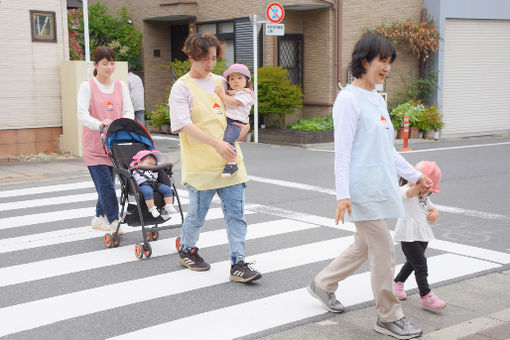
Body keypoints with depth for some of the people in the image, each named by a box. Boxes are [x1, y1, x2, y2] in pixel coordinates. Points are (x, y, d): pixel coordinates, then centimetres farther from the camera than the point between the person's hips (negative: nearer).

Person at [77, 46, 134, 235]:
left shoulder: (120, 86, 10)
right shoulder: (87, 87, -4)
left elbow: (128, 111, 5)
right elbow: (82, 114, -14)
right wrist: (99, 124, -32)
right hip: (94, 144, -4)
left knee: (107, 183, 9)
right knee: (105, 184, -10)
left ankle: (100, 218, 25)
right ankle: (114, 221, -6)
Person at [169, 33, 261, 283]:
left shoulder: (220, 82, 12)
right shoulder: (182, 87, -6)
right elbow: (185, 125, -17)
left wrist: (245, 125, 5)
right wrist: (216, 143, -27)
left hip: (229, 160, 5)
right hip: (200, 164, -5)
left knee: (235, 213, 0)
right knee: (197, 213, 9)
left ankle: (239, 264, 3)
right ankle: (187, 250, 35)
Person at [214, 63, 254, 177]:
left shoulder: (245, 94, -1)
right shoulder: (230, 93, 29)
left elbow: (233, 102, -13)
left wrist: (221, 94, -4)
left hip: (235, 122, -9)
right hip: (225, 121, 9)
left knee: (228, 139, -30)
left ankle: (232, 164, -31)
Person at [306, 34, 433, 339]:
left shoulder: (378, 100, 16)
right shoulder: (349, 99, -11)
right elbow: (342, 151, -15)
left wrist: (415, 175, 20)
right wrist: (343, 194, -19)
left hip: (381, 187, 9)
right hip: (363, 190, -9)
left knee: (364, 246, 16)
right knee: (383, 249, -3)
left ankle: (323, 284, 35)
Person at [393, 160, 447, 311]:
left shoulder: (424, 196, 18)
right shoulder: (404, 191, -12)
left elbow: (433, 209, 25)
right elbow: (411, 192, -35)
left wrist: (434, 214, 1)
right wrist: (420, 183, -55)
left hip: (422, 235, 9)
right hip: (409, 237, -9)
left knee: (412, 263, 19)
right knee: (421, 265, -8)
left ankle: (397, 283, 39)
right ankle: (426, 296, -1)